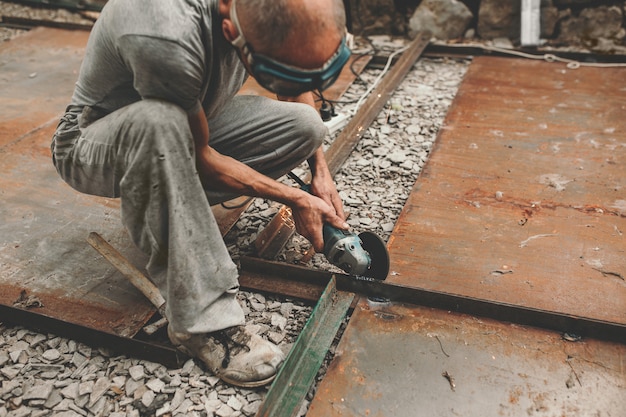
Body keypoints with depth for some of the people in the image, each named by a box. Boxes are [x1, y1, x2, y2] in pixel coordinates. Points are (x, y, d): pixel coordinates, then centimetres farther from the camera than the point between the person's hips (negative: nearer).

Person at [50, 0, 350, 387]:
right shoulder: (163, 39, -40)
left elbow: (297, 89, 2)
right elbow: (201, 159, -26)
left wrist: (321, 172, -6)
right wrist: (294, 199, -18)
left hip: (187, 132, 6)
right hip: (93, 146, -6)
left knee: (304, 124, -13)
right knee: (159, 120, -41)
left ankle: (165, 205, 0)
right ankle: (204, 320, -31)